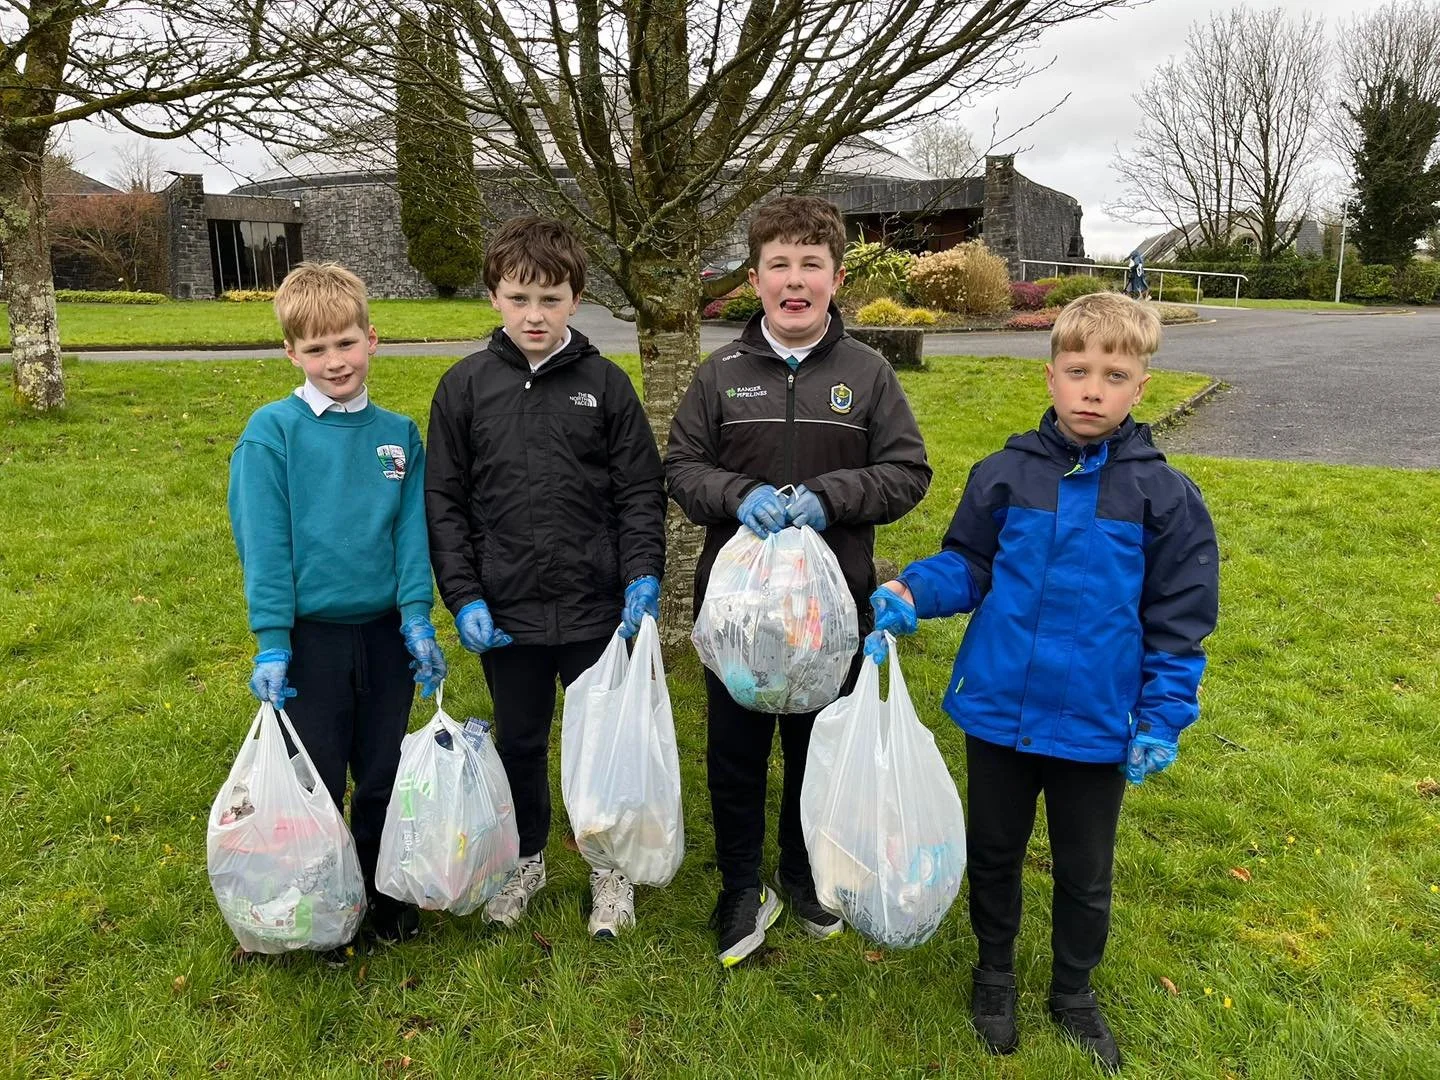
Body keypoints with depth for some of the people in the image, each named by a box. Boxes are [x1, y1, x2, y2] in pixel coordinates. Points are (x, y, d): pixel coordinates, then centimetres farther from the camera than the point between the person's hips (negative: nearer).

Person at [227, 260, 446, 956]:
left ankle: (384, 893, 35)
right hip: (311, 637, -3)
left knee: (384, 779, 15)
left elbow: (411, 533, 2)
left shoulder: (399, 434, 3)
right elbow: (263, 544, -10)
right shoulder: (272, 431, -8)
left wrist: (417, 620, -7)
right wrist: (272, 643, -14)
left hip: (385, 633, 3)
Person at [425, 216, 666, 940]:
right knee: (519, 742, 18)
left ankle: (610, 867, 34)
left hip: (597, 609, -1)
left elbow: (640, 492, -1)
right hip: (507, 611, 1)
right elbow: (444, 500, 2)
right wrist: (463, 597, -5)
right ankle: (525, 859, 40)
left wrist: (643, 578, -12)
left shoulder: (606, 384, -2)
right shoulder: (465, 386, 0)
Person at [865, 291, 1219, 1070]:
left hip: (1096, 726, -1)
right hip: (997, 711, 1)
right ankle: (995, 972, 44)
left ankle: (1074, 992, 43)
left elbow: (1180, 619, -3)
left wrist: (1163, 717, -7)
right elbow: (967, 567, 2)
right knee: (994, 853, 19)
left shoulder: (1165, 496, -8)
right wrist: (911, 593, -17)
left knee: (1085, 873, 18)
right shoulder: (1003, 474, -6)